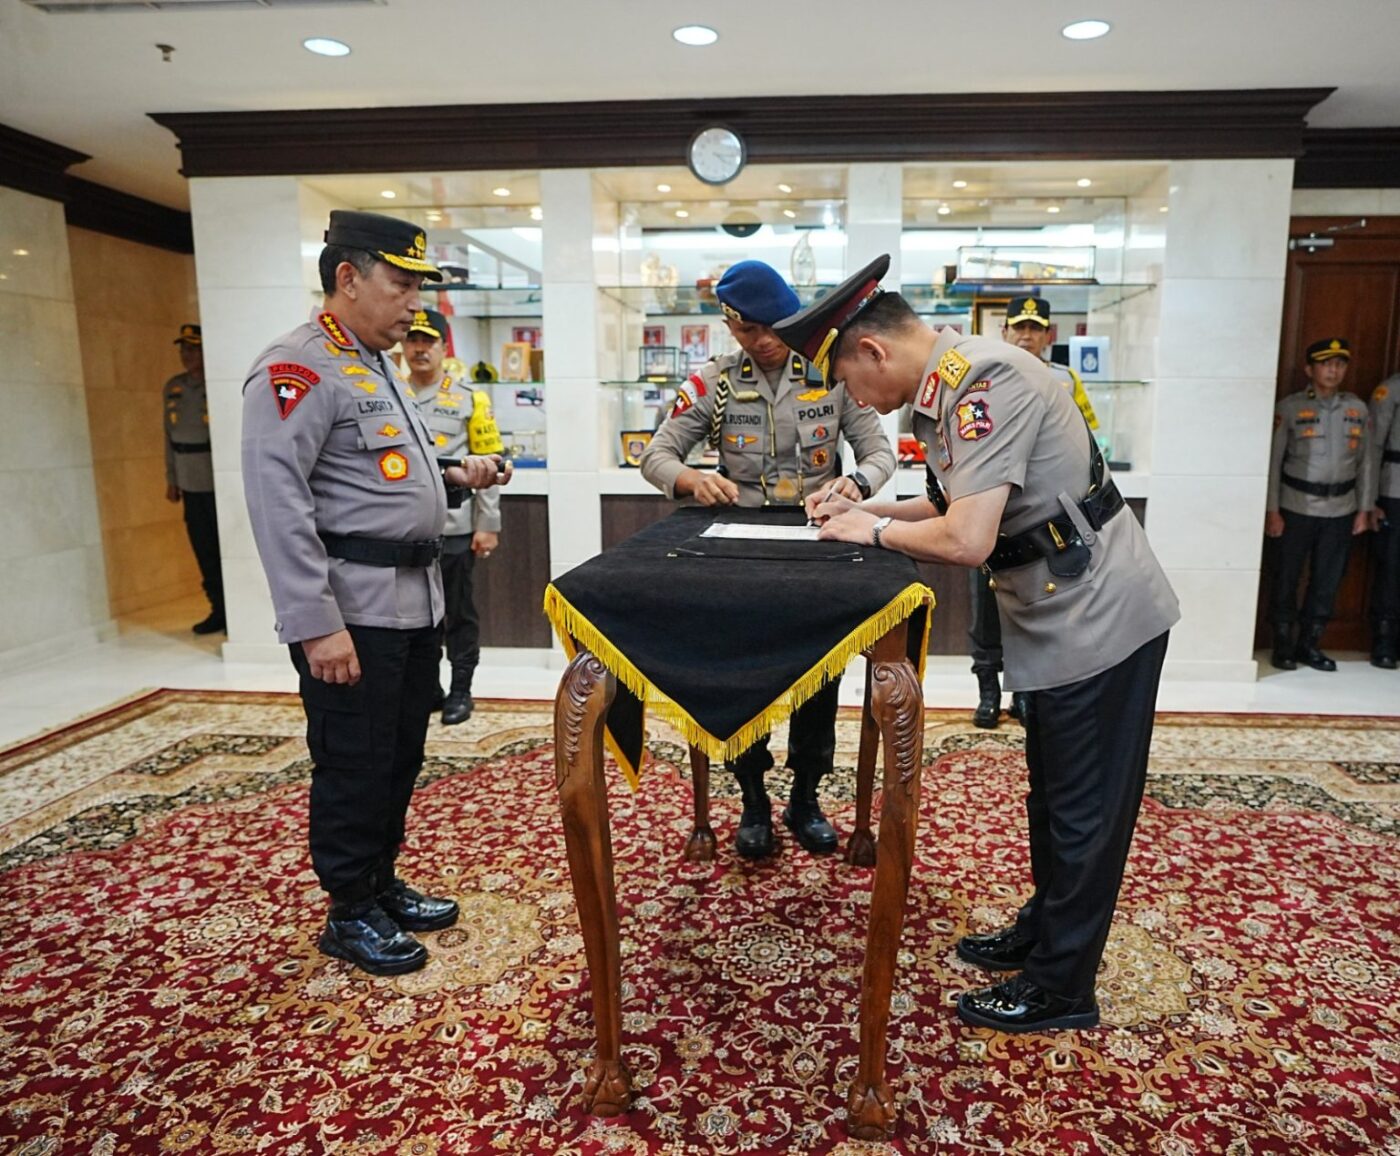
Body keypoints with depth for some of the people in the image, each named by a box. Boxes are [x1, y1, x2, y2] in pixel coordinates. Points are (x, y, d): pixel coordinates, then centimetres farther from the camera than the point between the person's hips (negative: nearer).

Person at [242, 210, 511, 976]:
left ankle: (382, 883, 34)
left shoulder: (376, 368, 18)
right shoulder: (298, 368, -13)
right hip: (353, 609, -9)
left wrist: (454, 478, 10)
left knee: (401, 756, 17)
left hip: (414, 600, 9)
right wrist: (314, 623, -25)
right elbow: (278, 501, -21)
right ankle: (350, 914, 22)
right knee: (354, 765, 4)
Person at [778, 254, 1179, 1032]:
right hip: (1065, 618, 10)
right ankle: (1043, 932, 40)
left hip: (1100, 620, -10)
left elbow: (967, 539, -30)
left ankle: (1061, 989, 21)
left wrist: (874, 531, -13)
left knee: (1085, 812, 5)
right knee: (1055, 796, 22)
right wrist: (862, 509, 7)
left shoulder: (983, 383, -24)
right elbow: (952, 506, 18)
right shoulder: (949, 389, 7)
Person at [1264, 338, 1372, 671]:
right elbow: (1274, 460, -5)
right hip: (1297, 507, -3)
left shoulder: (1358, 409, 8)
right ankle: (1283, 644, 15)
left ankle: (1310, 644, 21)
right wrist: (1272, 510, -8)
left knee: (1327, 580, 8)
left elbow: (1365, 461, 11)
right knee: (1288, 577, 3)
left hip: (1341, 509, 3)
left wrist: (1364, 509, 7)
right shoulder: (1289, 407, -4)